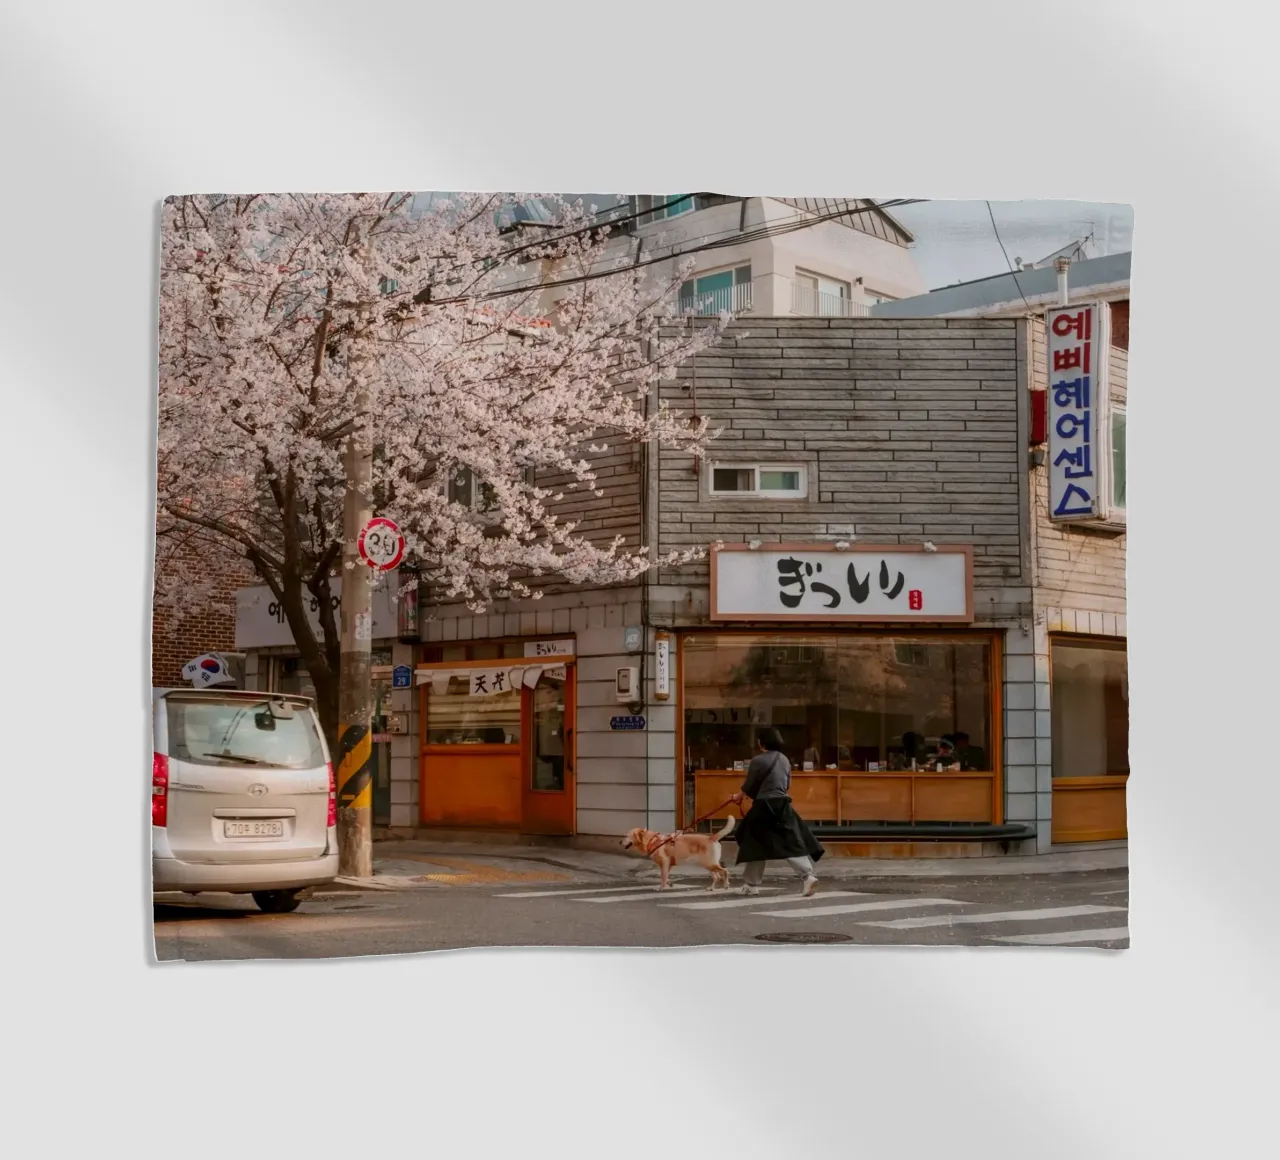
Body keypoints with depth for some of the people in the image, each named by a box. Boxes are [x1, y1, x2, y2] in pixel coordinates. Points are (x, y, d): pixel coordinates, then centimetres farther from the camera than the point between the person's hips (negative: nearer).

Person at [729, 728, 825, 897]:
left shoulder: (758, 760, -11)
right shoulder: (784, 759, 10)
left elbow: (749, 788, -5)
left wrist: (738, 796, 14)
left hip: (764, 808, -6)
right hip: (782, 806, 6)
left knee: (755, 846, 8)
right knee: (792, 843, 3)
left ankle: (751, 884, 15)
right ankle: (809, 875, -15)